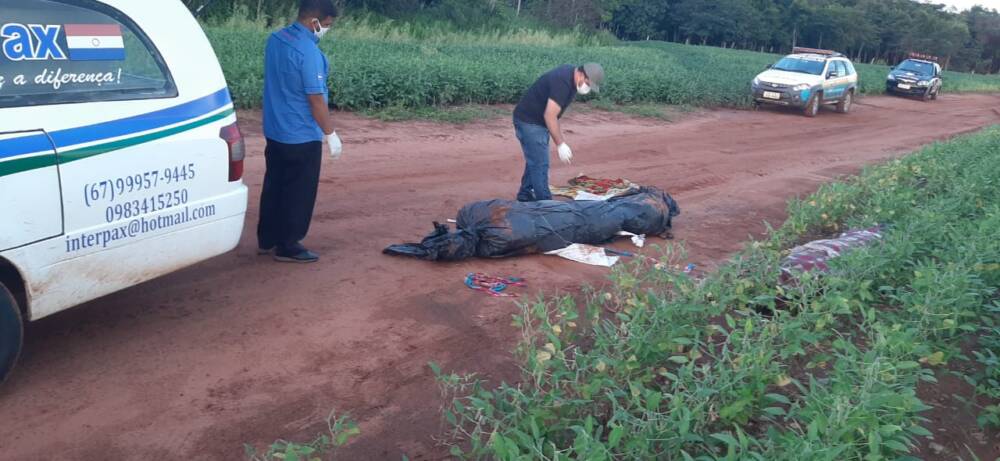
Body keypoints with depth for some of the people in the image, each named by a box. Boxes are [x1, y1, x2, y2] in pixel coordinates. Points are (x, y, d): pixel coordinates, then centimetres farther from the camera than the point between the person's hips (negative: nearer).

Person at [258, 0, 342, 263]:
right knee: (299, 193, 3)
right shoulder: (308, 51, -22)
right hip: (302, 136, -9)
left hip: (275, 131, 9)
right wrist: (330, 134, -12)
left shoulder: (275, 40, 5)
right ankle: (288, 247, 11)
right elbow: (315, 99, -21)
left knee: (274, 187, 16)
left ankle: (267, 240, 26)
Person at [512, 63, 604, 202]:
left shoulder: (571, 74, 3)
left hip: (539, 122, 10)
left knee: (535, 161, 19)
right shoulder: (562, 82, -28)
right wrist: (560, 144, -28)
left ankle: (525, 196, 32)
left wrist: (560, 138, 16)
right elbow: (549, 116, -30)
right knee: (540, 164, -8)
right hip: (529, 121, -10)